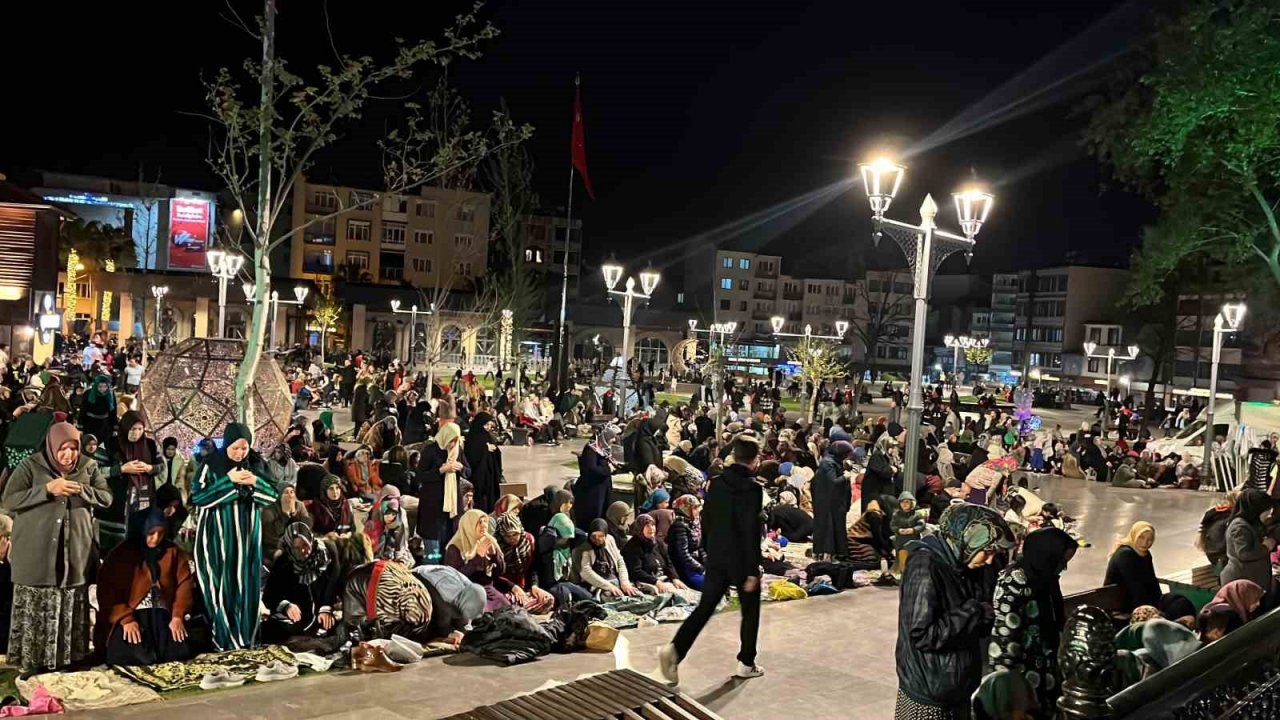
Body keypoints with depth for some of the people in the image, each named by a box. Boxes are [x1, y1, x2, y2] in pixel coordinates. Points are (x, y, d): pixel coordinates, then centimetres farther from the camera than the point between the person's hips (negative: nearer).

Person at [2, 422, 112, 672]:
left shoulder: (88, 466, 6)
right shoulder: (30, 465, -2)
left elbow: (107, 498, 4)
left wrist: (81, 490, -15)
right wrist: (47, 489, -19)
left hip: (75, 553, 2)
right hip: (36, 554, -2)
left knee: (71, 612, 7)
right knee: (35, 611, -1)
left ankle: (69, 660, 17)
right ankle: (31, 662, 10)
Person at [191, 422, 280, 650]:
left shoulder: (255, 464, 2)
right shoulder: (211, 465, -8)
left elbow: (274, 495, 2)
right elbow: (197, 497, -15)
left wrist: (255, 482, -17)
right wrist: (228, 480, -21)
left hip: (247, 536, 3)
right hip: (218, 537, -3)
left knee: (246, 586, 7)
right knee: (221, 586, -3)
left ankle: (245, 638, 16)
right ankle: (225, 639, 4)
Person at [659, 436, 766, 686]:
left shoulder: (716, 484, 3)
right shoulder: (751, 488, -16)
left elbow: (708, 522, 9)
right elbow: (752, 532, -18)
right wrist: (752, 571, -14)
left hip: (717, 559, 5)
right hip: (742, 561, -5)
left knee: (704, 608, 7)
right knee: (750, 612, 13)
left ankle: (674, 650, -9)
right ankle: (746, 664, 21)